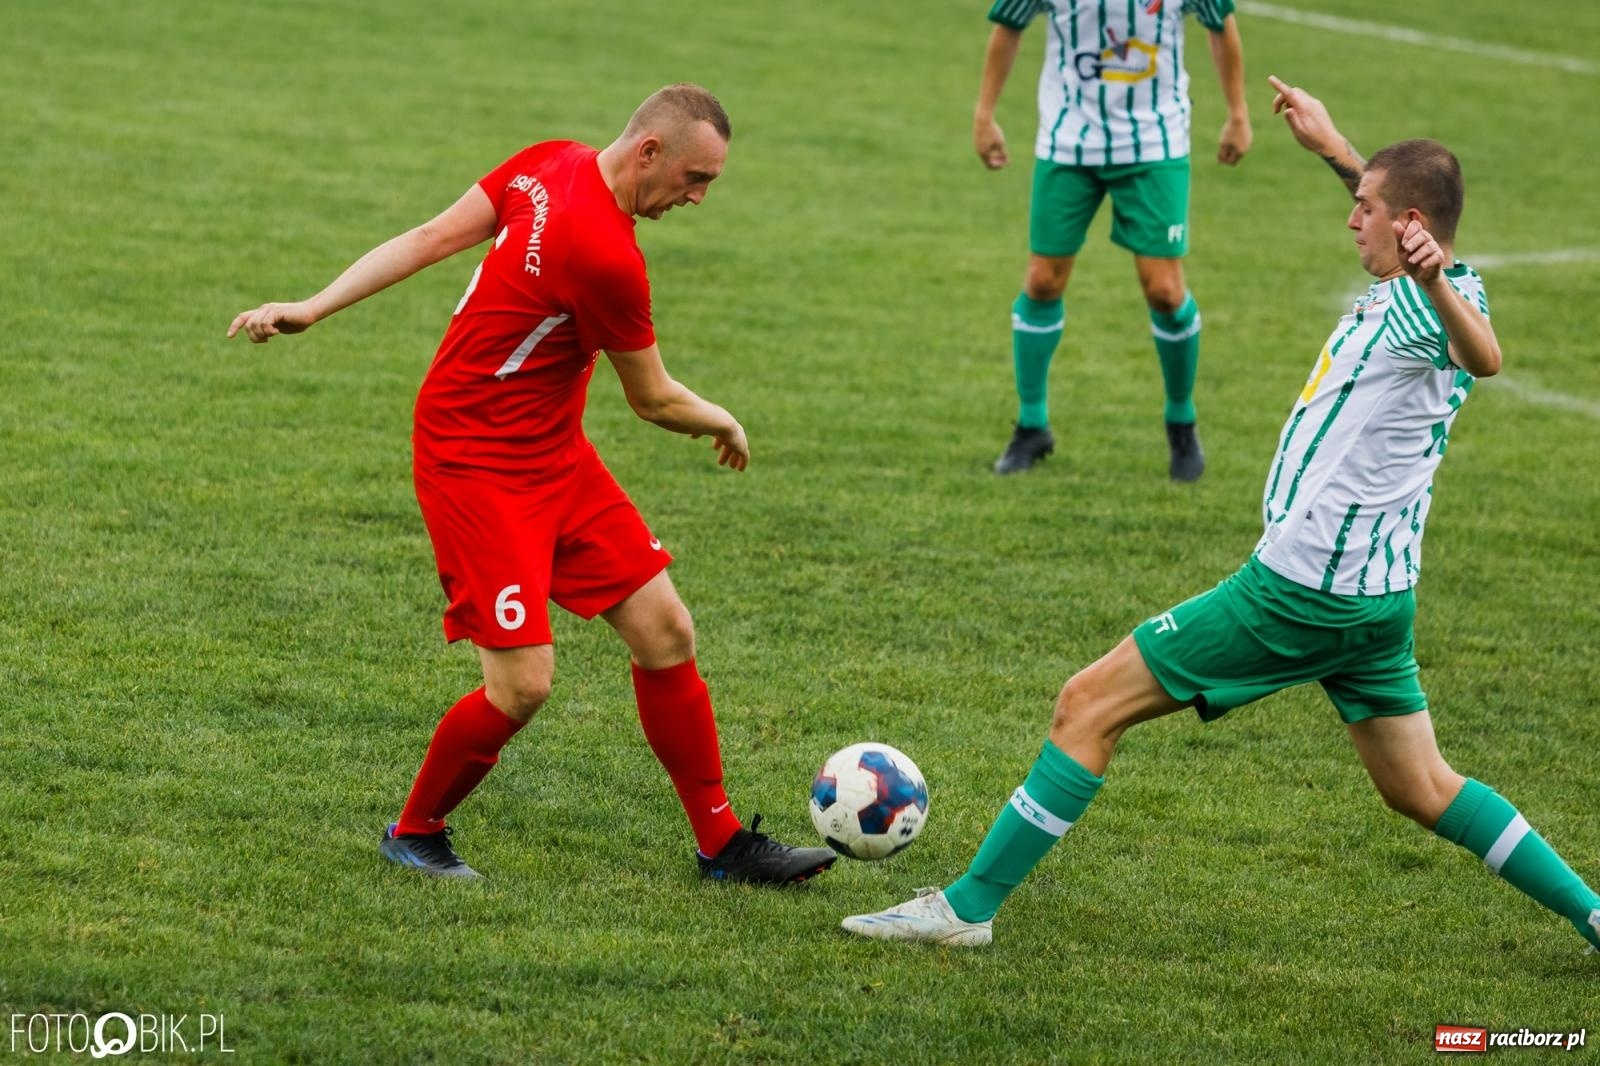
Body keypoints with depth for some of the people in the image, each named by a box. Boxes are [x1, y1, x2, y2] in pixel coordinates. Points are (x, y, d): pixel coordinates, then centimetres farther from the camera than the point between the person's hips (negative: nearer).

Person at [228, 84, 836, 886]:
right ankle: (414, 832, 14)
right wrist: (724, 424, 9)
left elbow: (430, 238, -1)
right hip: (476, 465, -10)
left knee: (665, 632, 5)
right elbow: (655, 403, -11)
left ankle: (722, 842, 13)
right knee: (522, 684, -12)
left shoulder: (553, 162, -2)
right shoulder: (607, 256, -27)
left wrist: (314, 308, 1)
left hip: (556, 456, 10)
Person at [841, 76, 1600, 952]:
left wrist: (1436, 283, -62)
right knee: (1421, 790, 21)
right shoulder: (1437, 287, 8)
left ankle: (969, 906, -2)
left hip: (1300, 587, -9)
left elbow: (1483, 357, -44)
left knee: (1089, 705, -4)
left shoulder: (1420, 304, -19)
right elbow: (1404, 203, 34)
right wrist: (1332, 148, 40)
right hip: (1377, 594, 9)